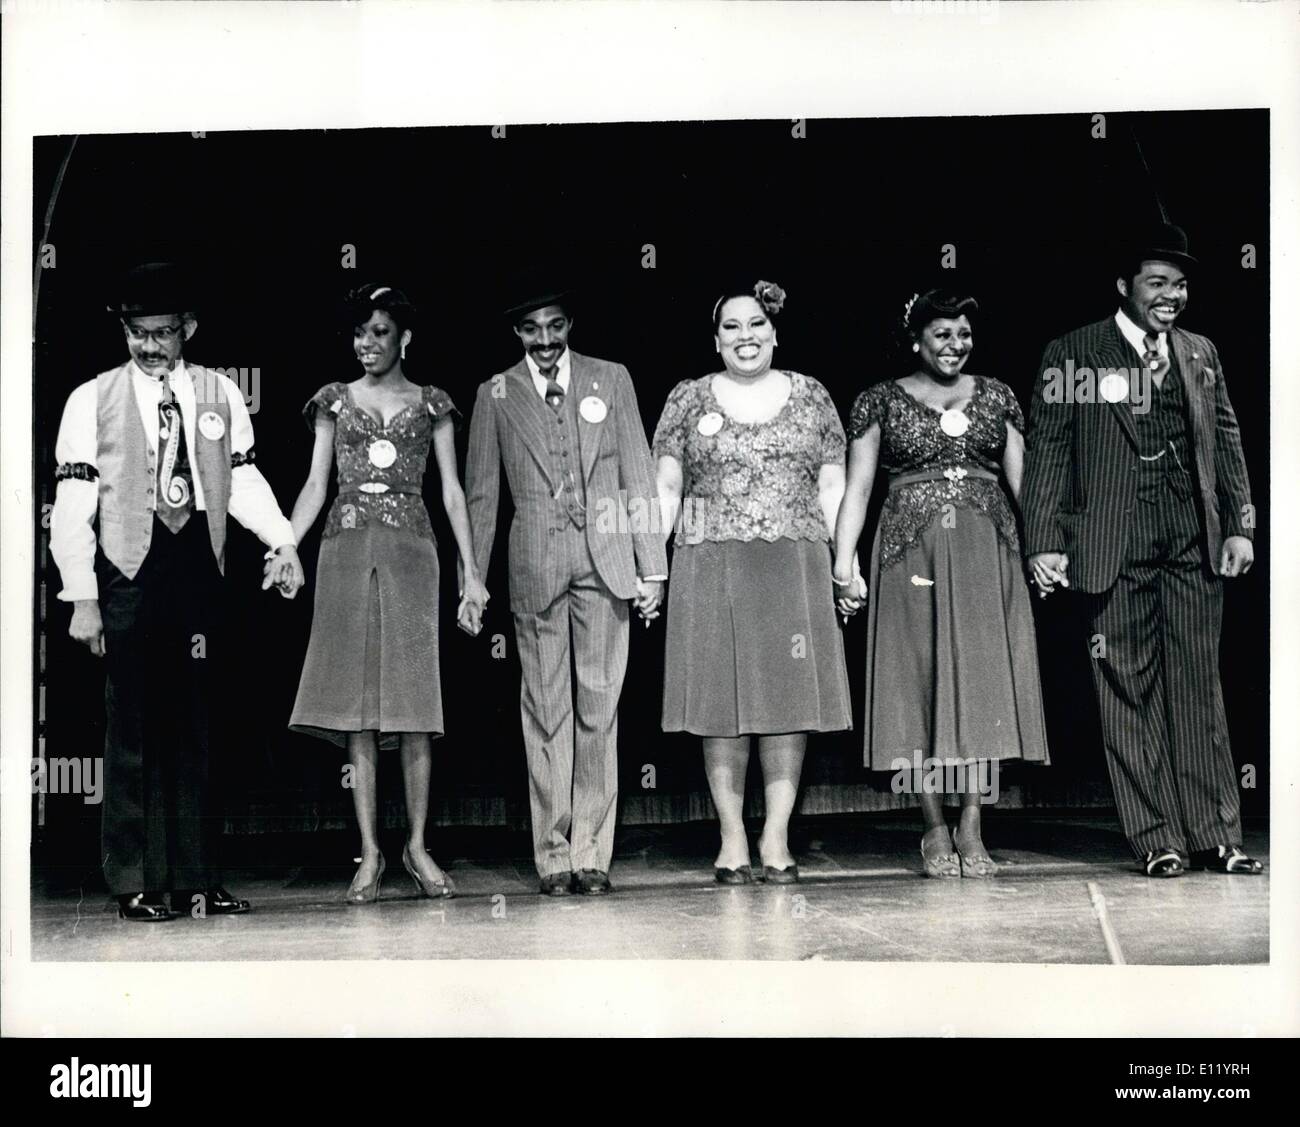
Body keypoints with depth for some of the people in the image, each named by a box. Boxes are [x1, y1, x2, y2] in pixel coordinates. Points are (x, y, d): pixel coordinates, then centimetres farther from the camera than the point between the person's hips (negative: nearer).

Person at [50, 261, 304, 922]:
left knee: (194, 729, 6)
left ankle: (195, 882, 12)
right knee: (133, 734, -1)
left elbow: (243, 482, 10)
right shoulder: (92, 401, 3)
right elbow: (71, 506, 0)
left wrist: (283, 542, -7)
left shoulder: (221, 396, 11)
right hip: (130, 577, -3)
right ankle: (135, 886, 6)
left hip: (198, 573, 3)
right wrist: (82, 597, -7)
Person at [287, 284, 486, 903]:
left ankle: (417, 845, 5)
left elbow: (451, 491, 8)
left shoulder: (430, 404, 10)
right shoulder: (336, 401, 13)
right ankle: (370, 853, 0)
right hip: (347, 549, 1)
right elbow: (315, 486, 10)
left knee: (413, 696, -4)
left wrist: (471, 572, 2)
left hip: (409, 551, -1)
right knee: (356, 703, -2)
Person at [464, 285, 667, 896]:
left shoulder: (611, 379, 10)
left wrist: (651, 566, 3)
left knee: (599, 707, -1)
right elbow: (481, 495, 10)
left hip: (605, 561, 0)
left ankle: (591, 853, 3)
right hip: (534, 564, 0)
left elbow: (638, 477, 8)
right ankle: (553, 854, 5)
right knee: (546, 710, 0)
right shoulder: (496, 395, 9)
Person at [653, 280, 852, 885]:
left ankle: (777, 836, 5)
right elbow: (666, 487, 6)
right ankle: (731, 839, 6)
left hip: (795, 564, 1)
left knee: (789, 696, -1)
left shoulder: (811, 397, 10)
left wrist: (847, 561, 1)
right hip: (711, 568, -1)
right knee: (722, 699, -1)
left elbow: (832, 484, 10)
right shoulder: (688, 398, 8)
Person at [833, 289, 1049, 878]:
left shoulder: (995, 397, 12)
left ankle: (971, 829, 2)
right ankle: (935, 830, 8)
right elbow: (856, 487, 3)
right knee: (921, 680, -1)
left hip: (986, 553, 2)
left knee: (982, 680, -2)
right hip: (911, 552, -2)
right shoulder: (881, 401, 6)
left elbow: (1023, 479, 10)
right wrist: (843, 565, -6)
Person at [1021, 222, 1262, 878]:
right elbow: (1048, 449, -2)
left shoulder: (1200, 355, 15)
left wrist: (1239, 526, 6)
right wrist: (1045, 543, -10)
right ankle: (1157, 841, 5)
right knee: (1130, 688, -1)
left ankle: (1214, 836, 10)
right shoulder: (1073, 354, 2)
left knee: (1199, 683, 5)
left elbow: (1226, 443, 16)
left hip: (1194, 537, 4)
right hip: (1115, 541, -3)